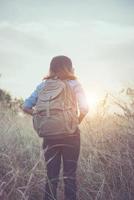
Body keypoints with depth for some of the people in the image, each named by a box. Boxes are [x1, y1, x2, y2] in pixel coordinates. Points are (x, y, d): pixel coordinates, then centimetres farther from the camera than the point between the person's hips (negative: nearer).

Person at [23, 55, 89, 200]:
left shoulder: (43, 85, 6)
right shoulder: (74, 84, -2)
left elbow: (26, 107, 1)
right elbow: (84, 109, -13)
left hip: (49, 136, 2)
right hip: (70, 135, -2)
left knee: (51, 176, 12)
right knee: (70, 175, 9)